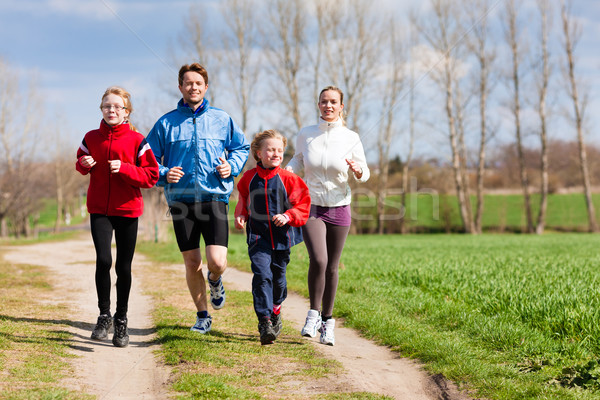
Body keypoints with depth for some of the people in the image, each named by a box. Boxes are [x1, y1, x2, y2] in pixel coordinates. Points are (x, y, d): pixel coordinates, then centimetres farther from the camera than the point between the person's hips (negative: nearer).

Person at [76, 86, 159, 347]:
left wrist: (124, 168, -19)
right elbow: (81, 164, 19)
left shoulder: (136, 140, -5)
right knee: (103, 260, -13)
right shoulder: (92, 138, 4)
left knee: (124, 267, 5)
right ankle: (104, 315, 3)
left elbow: (151, 176, -6)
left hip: (127, 210, -1)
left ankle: (121, 320, 21)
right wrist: (84, 164, -4)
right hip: (99, 210, 1)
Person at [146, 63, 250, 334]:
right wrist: (163, 174, -8)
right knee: (192, 265, 5)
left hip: (214, 197, -1)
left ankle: (215, 280, 24)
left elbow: (241, 147, 20)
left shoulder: (221, 119, 8)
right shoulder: (166, 123, 6)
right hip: (181, 200, 1)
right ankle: (202, 316, 23)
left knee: (217, 261, -14)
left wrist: (232, 166, 1)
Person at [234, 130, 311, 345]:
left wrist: (288, 216, -18)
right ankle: (264, 321, -17)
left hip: (282, 237, 1)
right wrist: (240, 216, -1)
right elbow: (243, 201, 17)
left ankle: (275, 311, 41)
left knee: (278, 277, 13)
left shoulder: (288, 179, -6)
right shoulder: (249, 178, 0)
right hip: (258, 237, 0)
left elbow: (303, 204, -2)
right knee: (261, 275, -16)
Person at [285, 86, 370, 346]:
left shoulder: (351, 139, -3)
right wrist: (288, 168, -5)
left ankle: (327, 321, 21)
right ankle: (313, 313, 1)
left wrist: (357, 170, -19)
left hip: (339, 209, 1)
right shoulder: (305, 135, 0)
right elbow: (298, 159, 17)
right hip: (311, 207, -1)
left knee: (331, 267, 5)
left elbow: (364, 175, 4)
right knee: (318, 260, -20)